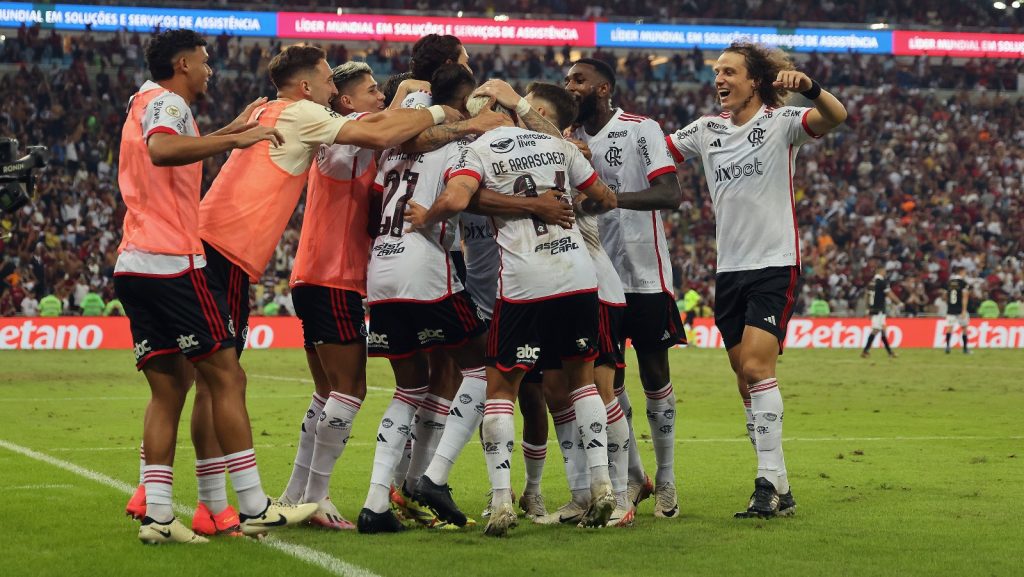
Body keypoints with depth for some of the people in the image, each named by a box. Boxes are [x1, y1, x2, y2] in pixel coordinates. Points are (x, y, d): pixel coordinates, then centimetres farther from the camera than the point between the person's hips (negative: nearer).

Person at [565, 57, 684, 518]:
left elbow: (669, 195, -20)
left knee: (654, 375, 2)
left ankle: (666, 480, 11)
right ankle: (632, 478, 17)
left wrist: (614, 197, -32)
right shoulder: (571, 139, 10)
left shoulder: (641, 130, -8)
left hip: (643, 273, -5)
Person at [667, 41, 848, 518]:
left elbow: (835, 117, -22)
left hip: (774, 264, -6)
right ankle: (778, 488, 12)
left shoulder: (780, 122, -6)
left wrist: (808, 87, -43)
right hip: (729, 269, 6)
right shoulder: (707, 130, 10)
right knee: (746, 380, 6)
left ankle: (770, 483, -16)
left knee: (756, 367, -18)